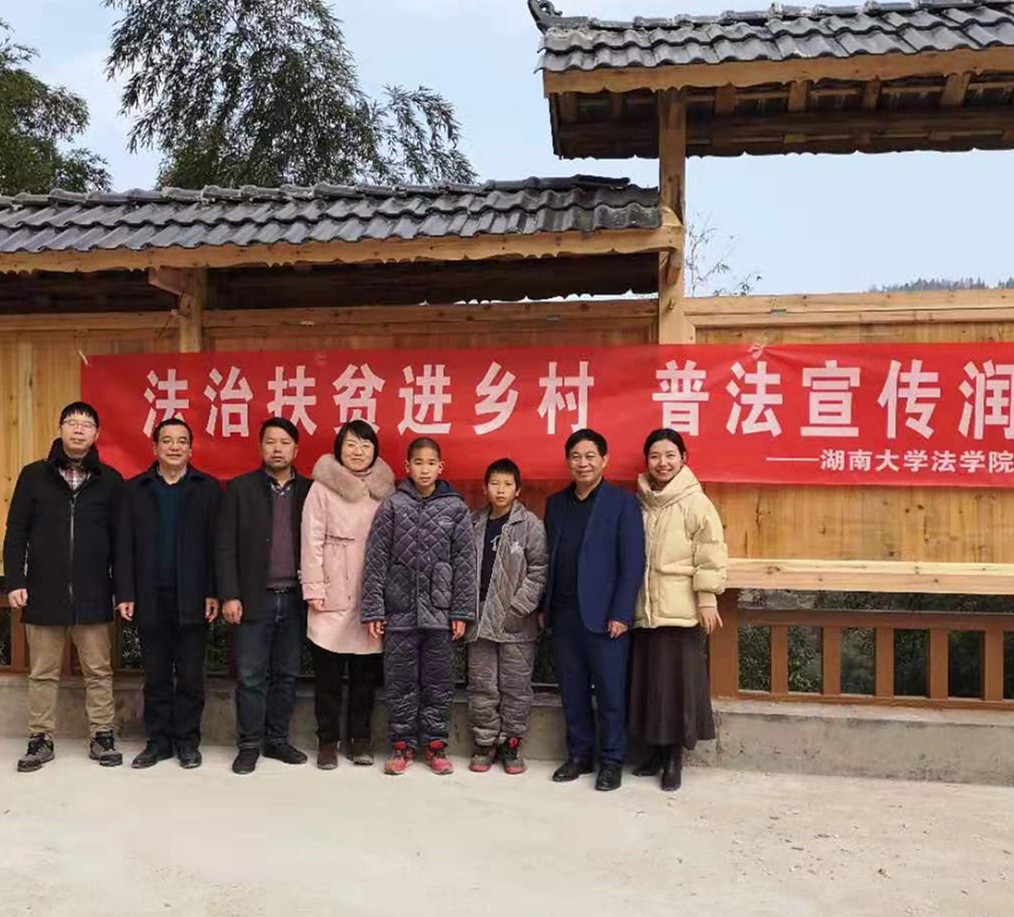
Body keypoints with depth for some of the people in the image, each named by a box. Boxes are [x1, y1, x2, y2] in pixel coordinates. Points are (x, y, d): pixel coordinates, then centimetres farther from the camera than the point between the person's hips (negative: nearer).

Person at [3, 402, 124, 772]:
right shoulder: (34, 475, 4)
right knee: (42, 674, 10)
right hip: (43, 594, 0)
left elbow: (120, 539, 5)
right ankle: (40, 740, 22)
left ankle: (102, 737, 18)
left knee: (99, 672, 7)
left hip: (93, 596, 0)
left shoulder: (109, 480, 4)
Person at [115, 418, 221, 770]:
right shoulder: (135, 489, 7)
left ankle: (187, 741, 18)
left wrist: (213, 593, -8)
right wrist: (125, 594, -4)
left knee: (190, 677, 6)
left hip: (192, 600, -1)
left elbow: (215, 544, -2)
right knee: (156, 677, 11)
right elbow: (124, 546, 3)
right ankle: (158, 741, 21)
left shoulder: (208, 488, 2)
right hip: (150, 599, 2)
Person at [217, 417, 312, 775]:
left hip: (294, 599, 2)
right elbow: (226, 546, -1)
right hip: (253, 598, -2)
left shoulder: (309, 491, 6)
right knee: (251, 676, 3)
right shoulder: (239, 488, 2)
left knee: (287, 675, 10)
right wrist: (229, 595, -8)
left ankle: (277, 739, 23)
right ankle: (249, 745, 15)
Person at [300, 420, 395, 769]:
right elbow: (312, 541, -5)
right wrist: (314, 590, -9)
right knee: (328, 674, 7)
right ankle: (328, 740, 21)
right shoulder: (322, 487, -3)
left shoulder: (385, 489, 6)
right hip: (333, 598, -2)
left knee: (366, 673, 11)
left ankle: (360, 737, 25)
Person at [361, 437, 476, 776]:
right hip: (399, 610, 0)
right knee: (400, 682, 8)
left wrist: (461, 612, -2)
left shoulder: (456, 508, 1)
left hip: (440, 611, 0)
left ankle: (436, 745, 22)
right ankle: (402, 745, 21)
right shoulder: (392, 506, -1)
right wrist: (373, 610, -4)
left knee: (439, 682, 8)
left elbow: (464, 562, 1)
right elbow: (376, 560, -1)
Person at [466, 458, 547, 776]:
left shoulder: (530, 524, -3)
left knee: (516, 687, 5)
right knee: (482, 686, 8)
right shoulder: (474, 524, 7)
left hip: (517, 622, -3)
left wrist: (520, 606, -14)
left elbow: (538, 570, -8)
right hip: (480, 618, 3)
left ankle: (511, 743, 19)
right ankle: (485, 744, 21)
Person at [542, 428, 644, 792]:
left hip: (604, 616, -4)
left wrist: (621, 614, -12)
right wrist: (545, 606, 6)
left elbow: (633, 564, -7)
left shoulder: (622, 503, -3)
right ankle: (579, 755, 25)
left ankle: (612, 761, 17)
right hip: (564, 614, 5)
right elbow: (548, 557, 12)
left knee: (610, 692, 4)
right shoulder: (556, 503, 12)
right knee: (572, 691, 11)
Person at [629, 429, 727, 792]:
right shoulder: (639, 502, 8)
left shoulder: (695, 502, -7)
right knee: (648, 682, 10)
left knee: (676, 682, 2)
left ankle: (675, 757, 14)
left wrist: (707, 601, -11)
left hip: (680, 610, -5)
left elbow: (711, 556, -8)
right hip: (645, 609, 5)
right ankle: (657, 751, 24)